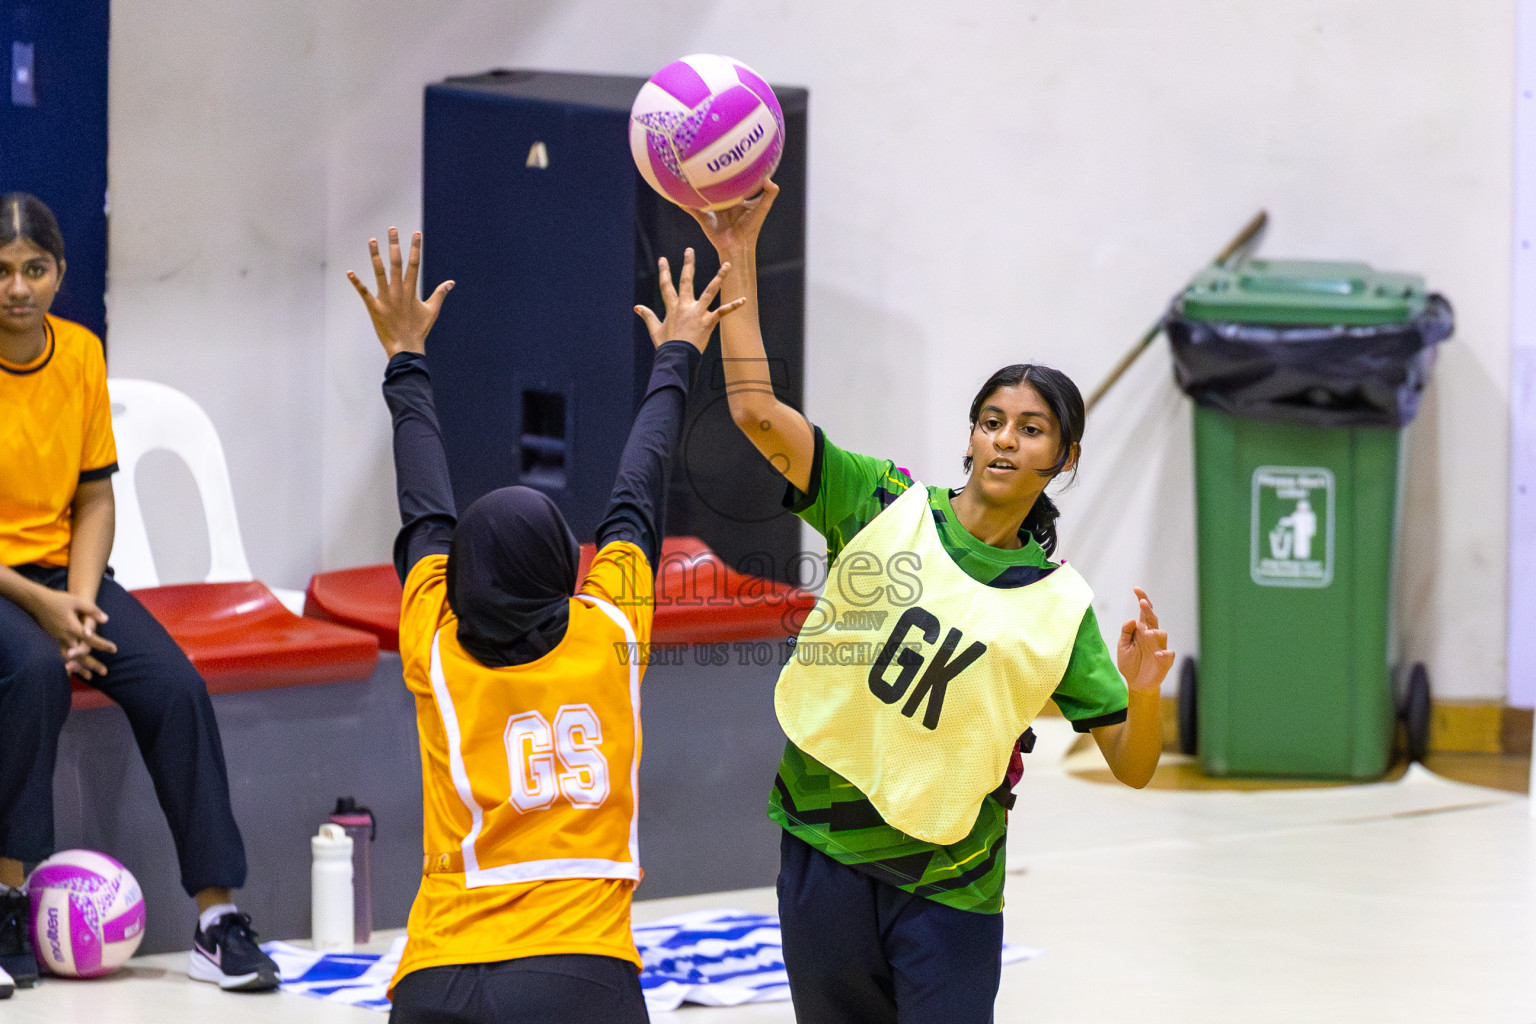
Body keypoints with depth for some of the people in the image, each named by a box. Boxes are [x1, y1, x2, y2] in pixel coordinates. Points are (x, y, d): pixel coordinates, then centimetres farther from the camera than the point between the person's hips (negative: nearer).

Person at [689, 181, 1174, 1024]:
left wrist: (1143, 692, -21)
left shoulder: (1060, 605, 1)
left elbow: (1132, 768, 0)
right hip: (823, 851, 1)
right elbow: (756, 412, -10)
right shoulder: (884, 506, 0)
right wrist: (739, 259, -16)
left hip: (947, 885, -1)